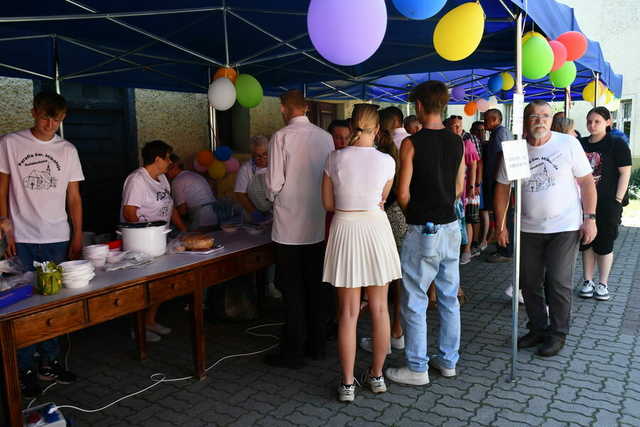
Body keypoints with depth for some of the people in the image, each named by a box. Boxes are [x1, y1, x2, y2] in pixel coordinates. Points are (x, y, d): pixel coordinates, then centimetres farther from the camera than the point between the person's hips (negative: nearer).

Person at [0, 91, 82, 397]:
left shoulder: (67, 150, 7)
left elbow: (74, 198, 8)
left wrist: (77, 238, 3)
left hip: (58, 239, 2)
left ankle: (50, 362, 21)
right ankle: (25, 369, 15)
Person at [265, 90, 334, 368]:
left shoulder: (281, 137, -11)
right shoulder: (325, 137, 2)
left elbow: (274, 183, -12)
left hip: (290, 225, -4)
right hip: (319, 223, 5)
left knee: (292, 290, 5)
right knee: (317, 286, 14)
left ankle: (293, 352, 15)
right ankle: (317, 344, 26)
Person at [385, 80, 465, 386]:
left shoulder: (412, 143, -14)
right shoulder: (457, 142, 4)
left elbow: (403, 194, -12)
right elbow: (459, 188, 12)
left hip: (423, 231, -6)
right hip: (450, 227, 7)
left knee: (414, 302, 5)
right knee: (449, 298, 15)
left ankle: (416, 369, 14)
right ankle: (448, 360, 28)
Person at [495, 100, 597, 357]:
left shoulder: (568, 143, -6)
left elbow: (586, 182, -3)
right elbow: (502, 189, 5)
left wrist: (590, 219, -8)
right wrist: (501, 225, 4)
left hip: (564, 228, -3)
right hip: (529, 229, 3)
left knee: (559, 283, 1)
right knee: (530, 283, 10)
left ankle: (557, 333, 20)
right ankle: (538, 329, 28)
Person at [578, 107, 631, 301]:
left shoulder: (617, 144, -3)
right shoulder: (580, 144, 8)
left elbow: (625, 173, -6)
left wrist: (617, 201, -11)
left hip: (607, 203, -4)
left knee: (604, 243, 4)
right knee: (586, 242, 9)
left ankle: (603, 283, 17)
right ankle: (588, 281, 21)